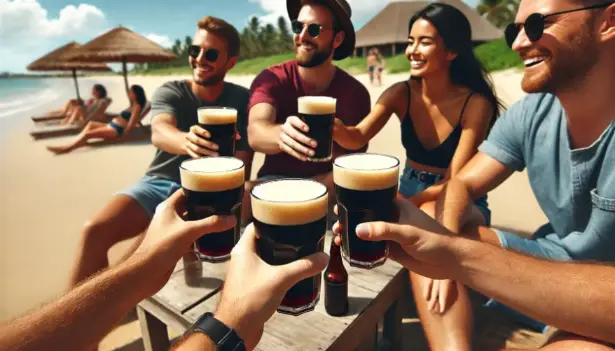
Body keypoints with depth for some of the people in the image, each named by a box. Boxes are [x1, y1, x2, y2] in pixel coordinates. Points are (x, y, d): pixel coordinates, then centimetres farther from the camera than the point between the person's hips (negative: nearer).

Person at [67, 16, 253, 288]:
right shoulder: (169, 92, -2)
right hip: (158, 183, 3)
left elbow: (242, 165, -5)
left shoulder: (241, 100, -3)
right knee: (94, 230, -19)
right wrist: (186, 141, -49)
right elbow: (159, 132, -25)